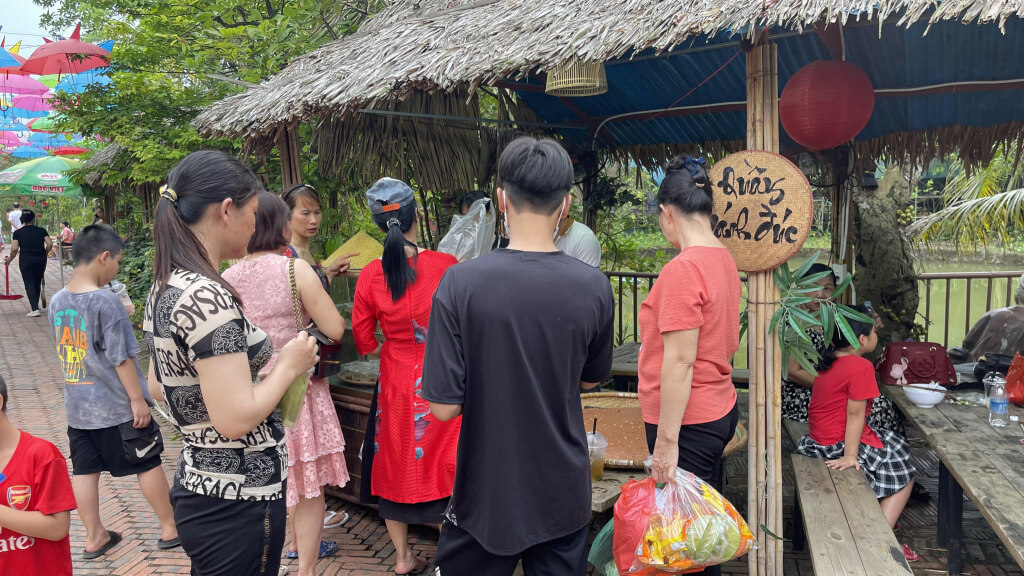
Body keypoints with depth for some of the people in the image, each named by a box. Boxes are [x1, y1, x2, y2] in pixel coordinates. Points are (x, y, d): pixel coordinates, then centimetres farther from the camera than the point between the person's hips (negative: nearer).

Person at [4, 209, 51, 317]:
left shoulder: (18, 232, 0)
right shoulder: (41, 230, 4)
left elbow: (14, 249, -6)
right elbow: (50, 244, -5)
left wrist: (9, 260, 10)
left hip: (26, 260, -2)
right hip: (40, 259, 2)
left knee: (29, 284, 0)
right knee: (37, 283, 16)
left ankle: (35, 309, -10)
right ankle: (36, 305, 27)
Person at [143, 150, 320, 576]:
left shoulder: (165, 288, 5)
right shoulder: (207, 297, -24)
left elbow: (158, 387, 17)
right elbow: (236, 419, -27)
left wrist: (256, 366, 14)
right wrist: (288, 367, -11)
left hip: (198, 485, 9)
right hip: (238, 498, -9)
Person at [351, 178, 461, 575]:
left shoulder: (371, 274, -9)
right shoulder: (445, 265, -16)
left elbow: (362, 337, -1)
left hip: (395, 379, 2)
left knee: (394, 462, 17)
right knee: (441, 462, 11)